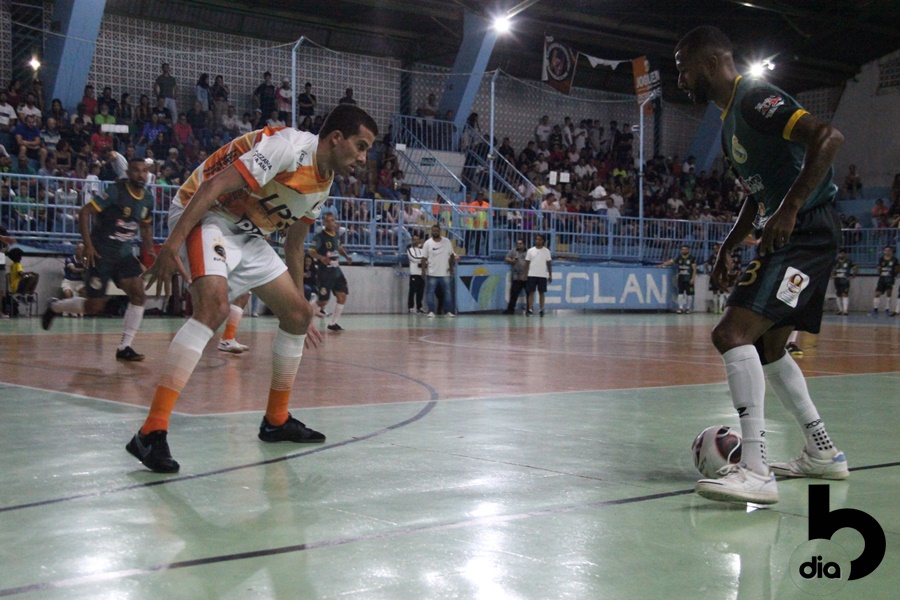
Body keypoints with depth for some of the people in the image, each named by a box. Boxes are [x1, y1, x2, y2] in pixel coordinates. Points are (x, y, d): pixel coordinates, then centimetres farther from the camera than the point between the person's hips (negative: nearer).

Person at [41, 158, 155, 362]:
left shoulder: (147, 200, 5)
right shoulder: (115, 192, -16)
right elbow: (84, 212, -17)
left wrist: (149, 250, 7)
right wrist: (88, 245, -21)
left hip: (125, 253, 6)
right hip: (102, 254, -6)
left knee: (138, 295, -12)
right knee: (95, 306, -2)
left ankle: (124, 347, -5)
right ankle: (54, 308, 26)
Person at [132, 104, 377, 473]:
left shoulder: (323, 182, 9)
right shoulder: (290, 147, -20)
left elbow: (294, 245, 21)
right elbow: (214, 185, -27)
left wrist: (302, 311, 25)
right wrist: (172, 243, -35)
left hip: (247, 234, 10)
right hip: (205, 217, -10)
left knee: (298, 314, 9)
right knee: (214, 305, -32)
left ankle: (277, 420, 24)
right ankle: (151, 433, -33)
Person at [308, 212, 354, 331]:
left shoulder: (336, 234, 7)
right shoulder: (320, 236, -15)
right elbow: (311, 251, -24)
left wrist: (346, 256, 7)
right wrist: (321, 257, -42)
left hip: (336, 272, 7)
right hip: (325, 273, -7)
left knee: (342, 296, 2)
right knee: (323, 301, -3)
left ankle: (333, 323, 12)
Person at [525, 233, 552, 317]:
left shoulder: (546, 251, 4)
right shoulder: (530, 251, 4)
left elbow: (549, 264, 7)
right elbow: (527, 263, 7)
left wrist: (550, 275, 3)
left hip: (543, 275, 0)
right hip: (532, 275, 0)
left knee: (541, 293, 3)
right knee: (531, 292, -2)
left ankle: (542, 309, 10)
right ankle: (530, 309, 1)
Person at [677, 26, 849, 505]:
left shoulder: (755, 98, -13)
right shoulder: (730, 117, 19)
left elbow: (827, 136, -27)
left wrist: (788, 210, -30)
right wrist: (729, 245, 20)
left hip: (806, 230, -11)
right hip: (786, 234, 11)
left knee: (733, 333, -22)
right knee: (766, 346, 20)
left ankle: (755, 471, -25)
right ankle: (823, 453, 30)